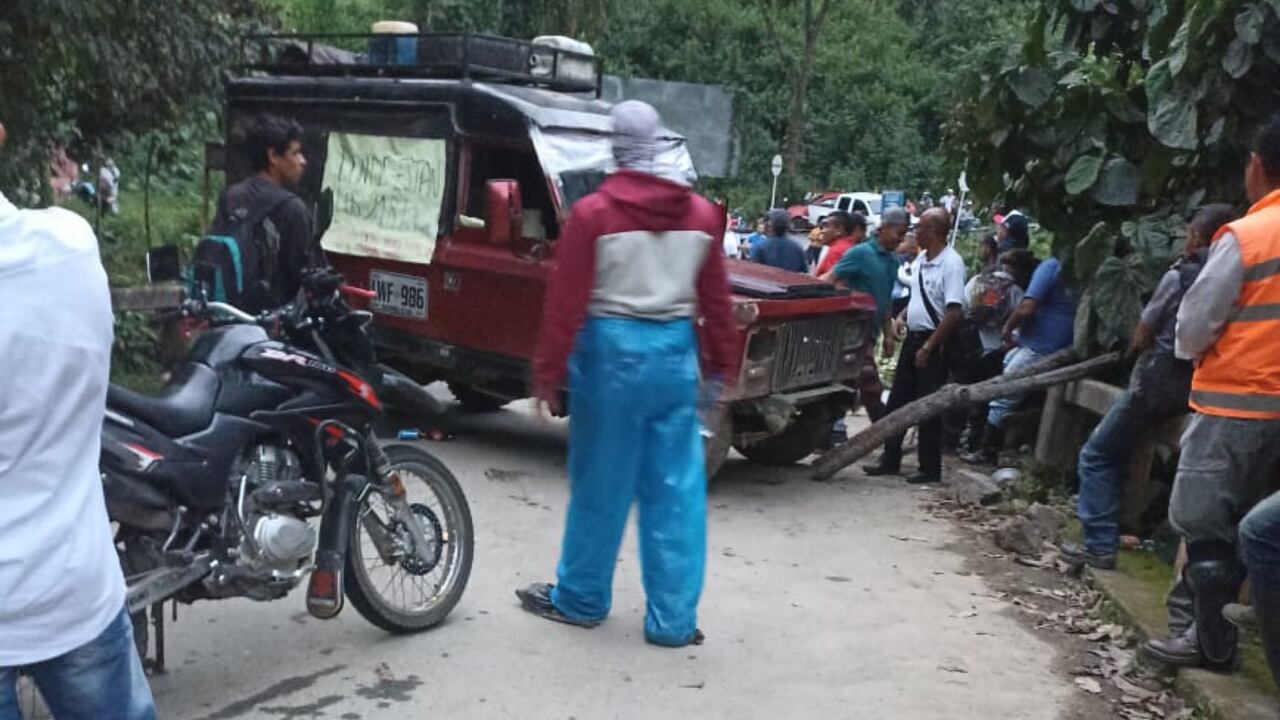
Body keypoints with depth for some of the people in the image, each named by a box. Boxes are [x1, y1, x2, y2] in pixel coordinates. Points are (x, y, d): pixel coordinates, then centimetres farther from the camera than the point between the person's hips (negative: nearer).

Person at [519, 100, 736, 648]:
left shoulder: (593, 213, -7)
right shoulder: (701, 213, 4)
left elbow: (566, 300, -8)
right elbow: (716, 300, 7)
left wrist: (547, 373, -2)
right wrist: (719, 368, 16)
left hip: (613, 350, -3)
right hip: (676, 353, 3)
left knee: (601, 482, 9)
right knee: (677, 488, 8)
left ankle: (579, 598, 26)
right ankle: (674, 619, 13)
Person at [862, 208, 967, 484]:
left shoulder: (951, 263, -17)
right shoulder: (921, 260, 9)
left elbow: (954, 313, -22)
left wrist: (928, 347, -20)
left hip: (932, 343, -8)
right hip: (912, 337, 8)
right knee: (897, 402, 12)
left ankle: (930, 469, 11)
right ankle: (890, 460, 22)